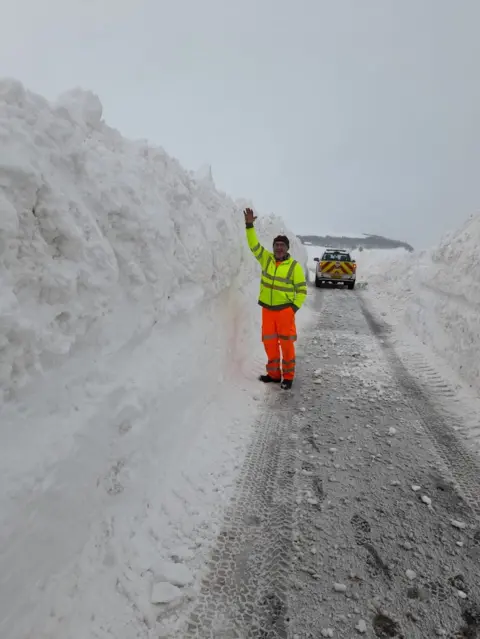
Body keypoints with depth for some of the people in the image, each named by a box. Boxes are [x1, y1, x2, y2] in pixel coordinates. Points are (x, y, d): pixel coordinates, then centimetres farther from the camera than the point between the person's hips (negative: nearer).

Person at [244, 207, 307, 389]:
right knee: (269, 343, 9)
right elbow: (254, 245, -1)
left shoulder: (294, 266, -6)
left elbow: (302, 289, -2)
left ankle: (288, 376, 11)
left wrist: (295, 307, -11)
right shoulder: (266, 258, 3)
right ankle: (273, 373, 22)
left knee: (286, 343, 0)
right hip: (267, 309, 4)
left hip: (285, 310, -4)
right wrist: (249, 226, -12)